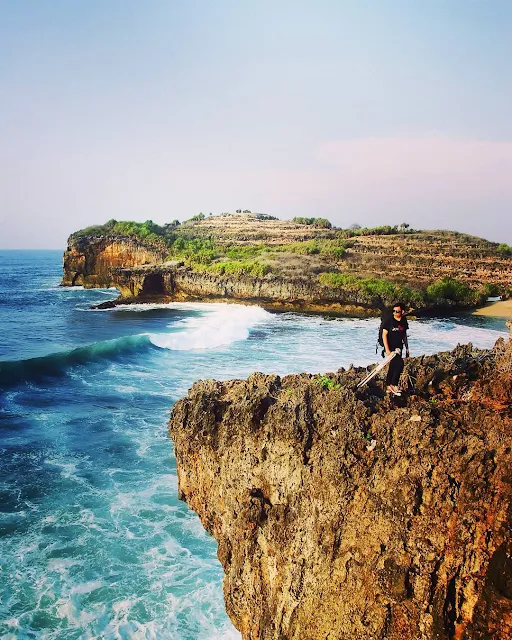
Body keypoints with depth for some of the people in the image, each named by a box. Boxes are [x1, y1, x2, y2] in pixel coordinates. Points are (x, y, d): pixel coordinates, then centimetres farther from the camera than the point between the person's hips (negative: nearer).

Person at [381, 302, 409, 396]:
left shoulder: (404, 321, 5)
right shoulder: (389, 320, -12)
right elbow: (384, 335, -12)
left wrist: (407, 348, 17)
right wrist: (387, 349, -18)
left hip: (399, 348, 6)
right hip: (390, 347, -6)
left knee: (393, 367, 11)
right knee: (399, 364, -19)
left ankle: (388, 387, 20)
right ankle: (393, 385, -7)